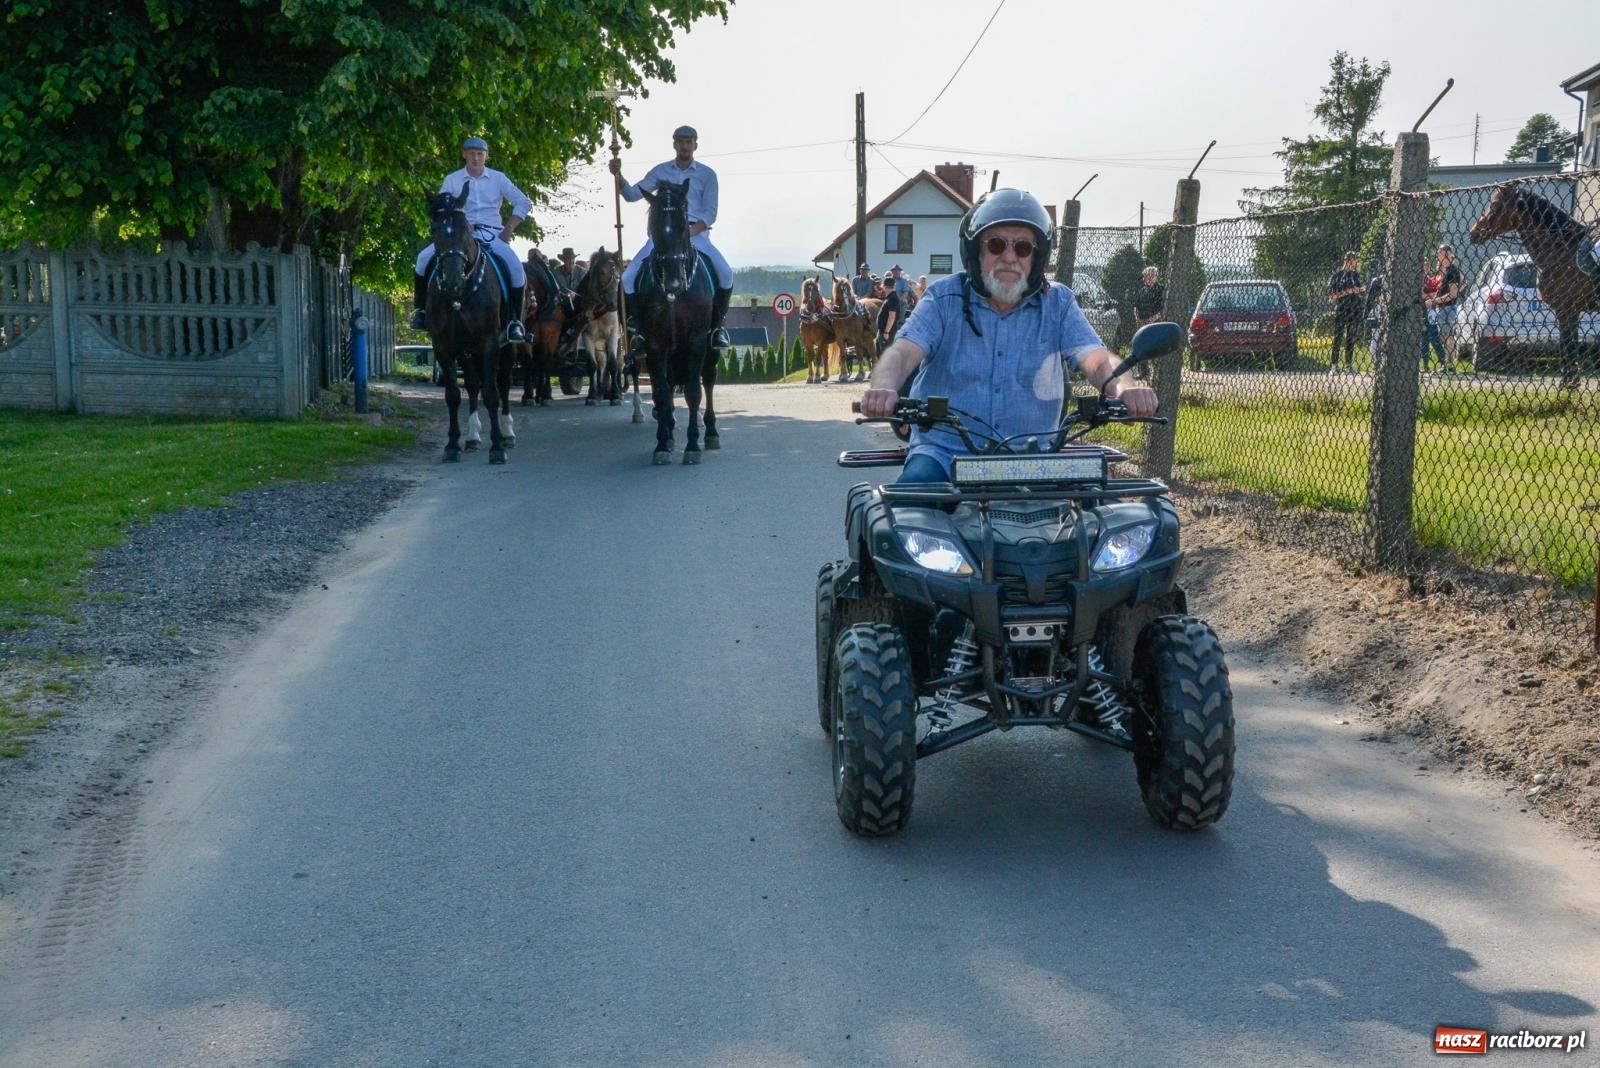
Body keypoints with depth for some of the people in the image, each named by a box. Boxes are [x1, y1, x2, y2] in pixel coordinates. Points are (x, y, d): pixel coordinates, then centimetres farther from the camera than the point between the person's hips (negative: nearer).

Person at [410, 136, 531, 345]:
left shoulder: (498, 179, 5)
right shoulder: (452, 179, 4)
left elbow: (524, 203, 5)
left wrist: (508, 230, -4)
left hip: (491, 234, -1)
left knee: (515, 268, -28)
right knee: (424, 258, -20)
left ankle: (514, 321, -15)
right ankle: (421, 310, -3)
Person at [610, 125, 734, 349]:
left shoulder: (707, 175, 6)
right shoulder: (661, 171, 11)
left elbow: (710, 213, 1)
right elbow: (633, 194, 5)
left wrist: (689, 232, -15)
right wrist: (618, 175, -13)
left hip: (696, 233, -1)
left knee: (725, 273, -25)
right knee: (629, 277, -16)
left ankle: (717, 326, -9)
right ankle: (636, 326, 0)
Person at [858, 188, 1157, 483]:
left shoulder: (1057, 304, 7)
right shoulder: (945, 298, 3)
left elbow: (1096, 359, -5)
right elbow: (903, 352, -11)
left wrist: (1121, 388, -30)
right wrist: (883, 388, -36)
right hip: (945, 452, -1)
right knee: (915, 483, -32)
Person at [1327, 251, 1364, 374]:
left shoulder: (1356, 274, 14)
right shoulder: (1337, 275, -4)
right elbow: (1331, 296, -10)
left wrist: (1362, 289, 1)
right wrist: (1348, 291, -17)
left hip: (1355, 311, 5)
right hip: (1341, 310, -5)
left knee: (1351, 339, 8)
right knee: (1338, 338, -7)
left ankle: (1349, 365, 12)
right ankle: (1334, 366, -5)